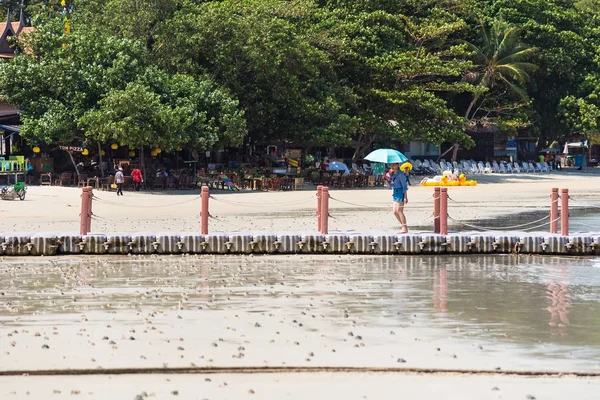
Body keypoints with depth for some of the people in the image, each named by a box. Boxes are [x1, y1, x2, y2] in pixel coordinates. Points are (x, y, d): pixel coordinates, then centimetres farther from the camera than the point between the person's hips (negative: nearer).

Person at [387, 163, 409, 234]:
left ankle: (405, 228, -7)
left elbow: (404, 186, -13)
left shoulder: (400, 174, -12)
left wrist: (405, 197, -17)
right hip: (395, 194, 9)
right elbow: (390, 185, 16)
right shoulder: (392, 174, 12)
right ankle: (403, 226, 16)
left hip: (400, 193, -9)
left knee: (399, 211, -10)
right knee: (395, 212, 7)